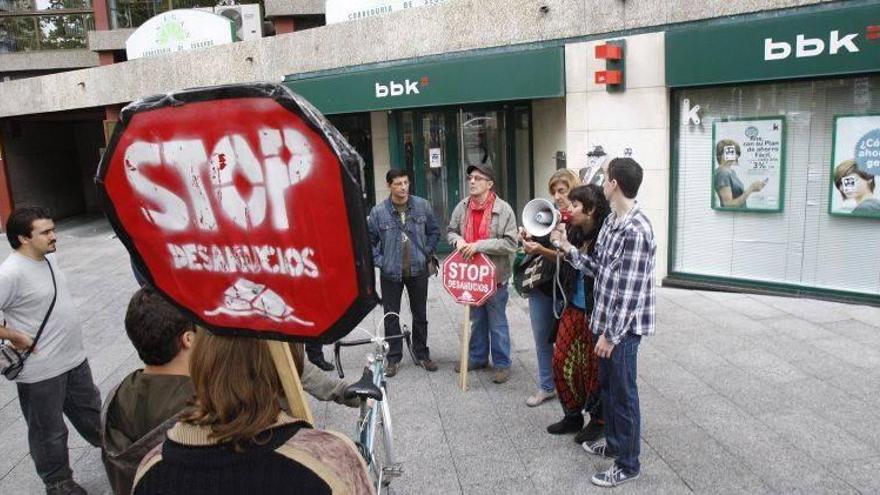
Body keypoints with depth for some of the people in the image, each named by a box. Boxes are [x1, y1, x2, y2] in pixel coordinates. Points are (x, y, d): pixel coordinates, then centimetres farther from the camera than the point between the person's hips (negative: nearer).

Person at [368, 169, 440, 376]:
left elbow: (434, 231, 8)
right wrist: (379, 261, -5)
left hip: (418, 270, 1)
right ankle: (393, 358, 22)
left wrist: (427, 253, 1)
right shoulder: (378, 211, -9)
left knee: (420, 314, 13)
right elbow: (370, 240, 1)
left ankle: (422, 354, 29)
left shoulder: (422, 206, -5)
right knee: (391, 316, 8)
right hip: (391, 273, -1)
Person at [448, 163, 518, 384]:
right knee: (476, 320, 20)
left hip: (495, 276, -5)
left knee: (497, 323, 7)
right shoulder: (462, 207, 1)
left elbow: (511, 243, -17)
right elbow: (451, 231, 15)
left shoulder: (503, 209, -14)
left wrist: (479, 245, -23)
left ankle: (502, 364, 21)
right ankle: (478, 357, 37)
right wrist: (458, 240, -9)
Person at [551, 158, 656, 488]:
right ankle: (613, 442, 41)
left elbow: (630, 290, -23)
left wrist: (611, 334, -20)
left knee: (623, 394, 5)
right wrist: (567, 247, 5)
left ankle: (628, 464, 21)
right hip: (607, 320, 9)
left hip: (623, 326, -9)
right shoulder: (611, 221, 7)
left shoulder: (636, 230, -23)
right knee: (607, 386, 22)